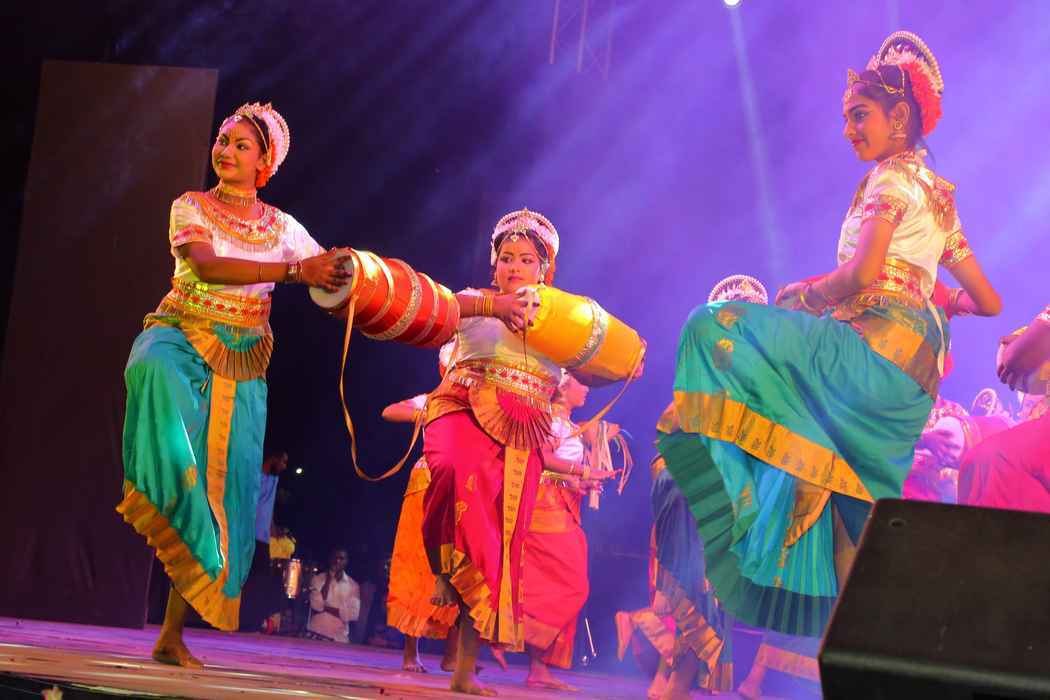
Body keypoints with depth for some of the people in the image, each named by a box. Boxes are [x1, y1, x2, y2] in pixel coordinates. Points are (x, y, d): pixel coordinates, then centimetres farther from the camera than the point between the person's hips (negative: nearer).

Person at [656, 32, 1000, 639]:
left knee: (718, 327, -13)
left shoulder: (891, 179, -4)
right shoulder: (939, 193, 23)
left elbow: (862, 273, -19)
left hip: (872, 345, -9)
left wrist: (806, 293, -1)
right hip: (912, 372, 9)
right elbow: (989, 302, 23)